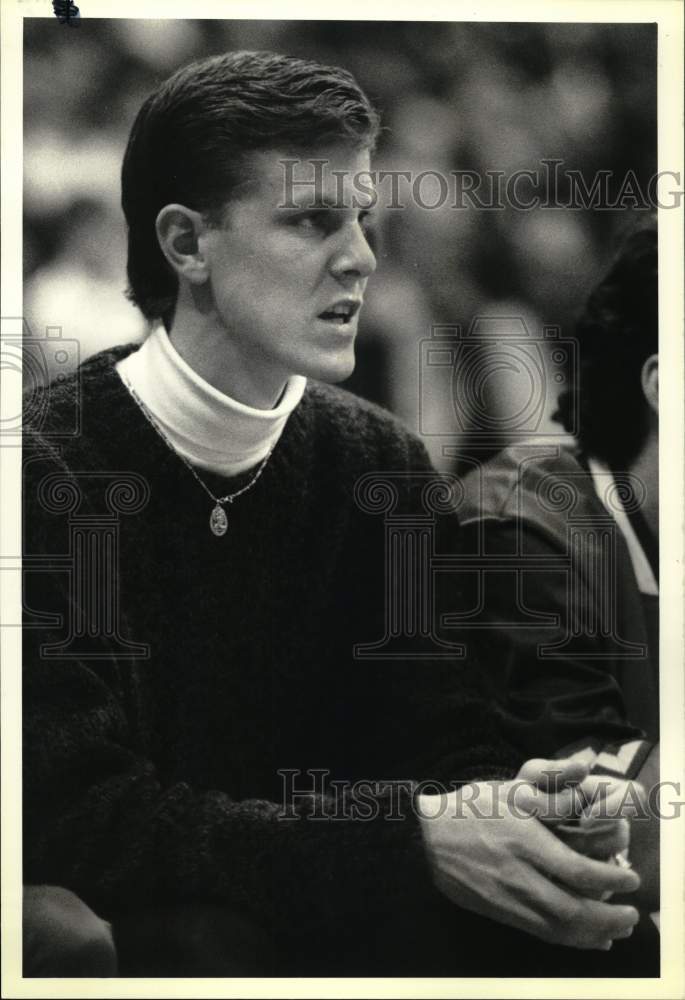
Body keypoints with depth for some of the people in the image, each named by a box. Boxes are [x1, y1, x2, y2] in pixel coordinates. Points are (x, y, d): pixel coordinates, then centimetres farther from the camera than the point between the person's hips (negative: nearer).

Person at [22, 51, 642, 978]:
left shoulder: (378, 461, 3)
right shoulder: (50, 471, -15)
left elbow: (446, 741, 1)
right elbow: (86, 813, -21)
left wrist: (512, 803, -24)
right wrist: (413, 839, -29)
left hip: (323, 910, 4)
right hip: (130, 926, -4)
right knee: (206, 940, -34)